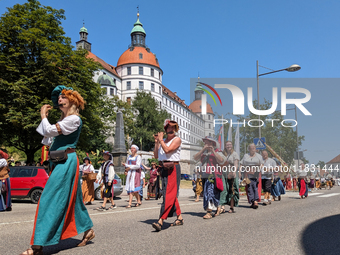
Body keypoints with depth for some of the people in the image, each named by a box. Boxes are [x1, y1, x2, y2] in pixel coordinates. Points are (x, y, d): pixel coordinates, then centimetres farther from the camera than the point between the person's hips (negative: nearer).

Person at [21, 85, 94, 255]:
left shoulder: (74, 119, -10)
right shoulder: (63, 120, 19)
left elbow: (50, 131, -19)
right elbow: (49, 140, 19)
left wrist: (43, 115, -2)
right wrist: (44, 117, 15)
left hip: (67, 162, -10)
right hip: (59, 162, 10)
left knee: (50, 200, -11)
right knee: (71, 199, 15)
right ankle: (88, 230, 27)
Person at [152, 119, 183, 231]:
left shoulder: (177, 139, -4)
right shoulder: (163, 141, 16)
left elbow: (167, 150, -19)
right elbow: (156, 156, 11)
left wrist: (161, 139, -6)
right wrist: (156, 142, 5)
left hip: (173, 168, -8)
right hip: (163, 168, 8)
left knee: (169, 194, -11)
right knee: (172, 194, 13)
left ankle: (161, 221, -17)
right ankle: (179, 218, 24)